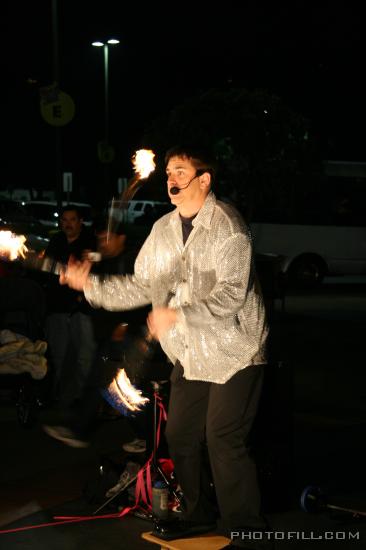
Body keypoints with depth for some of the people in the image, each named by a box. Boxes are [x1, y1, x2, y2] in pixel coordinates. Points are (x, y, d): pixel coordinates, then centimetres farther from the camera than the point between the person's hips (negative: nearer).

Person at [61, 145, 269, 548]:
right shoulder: (163, 229, 9)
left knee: (224, 440, -9)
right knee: (179, 436, 11)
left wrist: (179, 315, -30)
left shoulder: (226, 224, -14)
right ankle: (200, 515, 30)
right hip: (192, 354, 7)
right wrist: (91, 285, 2)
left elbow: (231, 293, -22)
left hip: (234, 351, -7)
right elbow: (143, 286, 11)